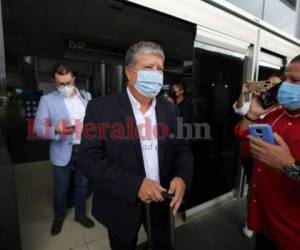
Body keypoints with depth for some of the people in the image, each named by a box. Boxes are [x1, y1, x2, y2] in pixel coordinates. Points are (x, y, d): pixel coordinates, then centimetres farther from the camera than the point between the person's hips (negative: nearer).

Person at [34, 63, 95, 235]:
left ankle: (80, 214, 43)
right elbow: (38, 128, -9)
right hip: (63, 152, -2)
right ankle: (59, 217, 44)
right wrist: (56, 130, -30)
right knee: (61, 189, 15)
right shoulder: (47, 100, -5)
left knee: (82, 185, 18)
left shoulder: (87, 96, 3)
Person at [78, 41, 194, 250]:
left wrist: (182, 177, -21)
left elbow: (182, 148, -1)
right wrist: (135, 184, -27)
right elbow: (90, 158, -19)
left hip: (160, 200, 3)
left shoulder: (169, 108, -2)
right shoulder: (101, 107, -15)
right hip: (121, 205, -2)